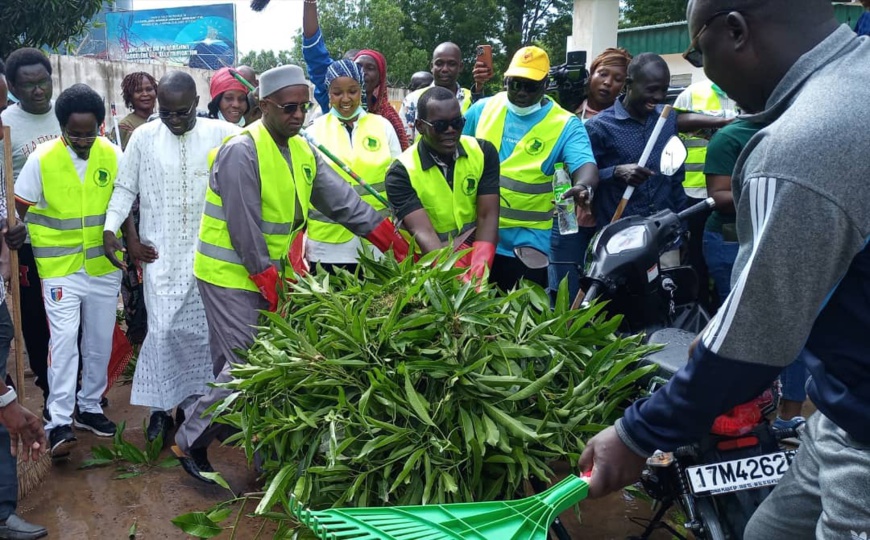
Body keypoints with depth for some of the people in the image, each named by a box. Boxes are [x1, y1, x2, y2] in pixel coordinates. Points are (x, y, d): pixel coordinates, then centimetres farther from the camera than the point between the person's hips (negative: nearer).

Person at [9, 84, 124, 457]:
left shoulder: (113, 156, -4)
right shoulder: (42, 159, -9)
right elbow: (18, 210, 0)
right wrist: (14, 237, -6)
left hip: (104, 266, 3)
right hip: (60, 268, -3)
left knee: (100, 342, 11)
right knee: (64, 340, -9)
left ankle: (89, 407, 26)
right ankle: (59, 421, -2)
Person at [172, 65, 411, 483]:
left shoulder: (303, 151, 7)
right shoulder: (242, 151, -19)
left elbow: (342, 200, 5)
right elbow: (244, 228, -21)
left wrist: (397, 246, -1)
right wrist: (269, 284, -17)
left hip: (267, 275, 8)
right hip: (230, 275, -8)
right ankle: (189, 441, 11)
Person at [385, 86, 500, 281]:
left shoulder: (483, 152, -2)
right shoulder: (402, 172, -10)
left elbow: (488, 216, -8)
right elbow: (423, 232, -20)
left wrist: (478, 271, -23)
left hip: (478, 260, 2)